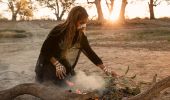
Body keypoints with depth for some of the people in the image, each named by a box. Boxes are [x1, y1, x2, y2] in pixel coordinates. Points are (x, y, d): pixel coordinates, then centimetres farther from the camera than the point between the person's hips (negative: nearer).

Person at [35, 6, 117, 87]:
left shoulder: (81, 36, -9)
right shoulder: (59, 31, -25)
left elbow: (90, 53, -4)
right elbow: (45, 49, -18)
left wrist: (106, 70, -7)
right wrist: (57, 65, -25)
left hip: (66, 67, 5)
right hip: (50, 65, -5)